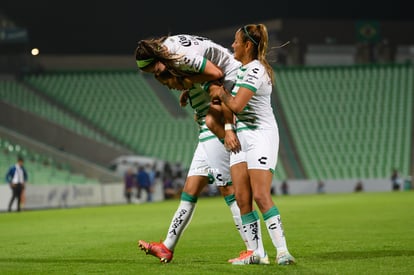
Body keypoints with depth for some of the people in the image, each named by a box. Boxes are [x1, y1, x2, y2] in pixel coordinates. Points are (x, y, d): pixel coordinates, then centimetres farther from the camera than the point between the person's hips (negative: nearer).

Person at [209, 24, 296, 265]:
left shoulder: (256, 70, -15)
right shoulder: (242, 68, 14)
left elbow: (237, 105, -20)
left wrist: (221, 93, -2)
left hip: (260, 135, -9)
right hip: (240, 136, 9)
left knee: (261, 196, -17)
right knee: (242, 198, 0)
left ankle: (282, 250, -18)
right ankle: (256, 252, 2)